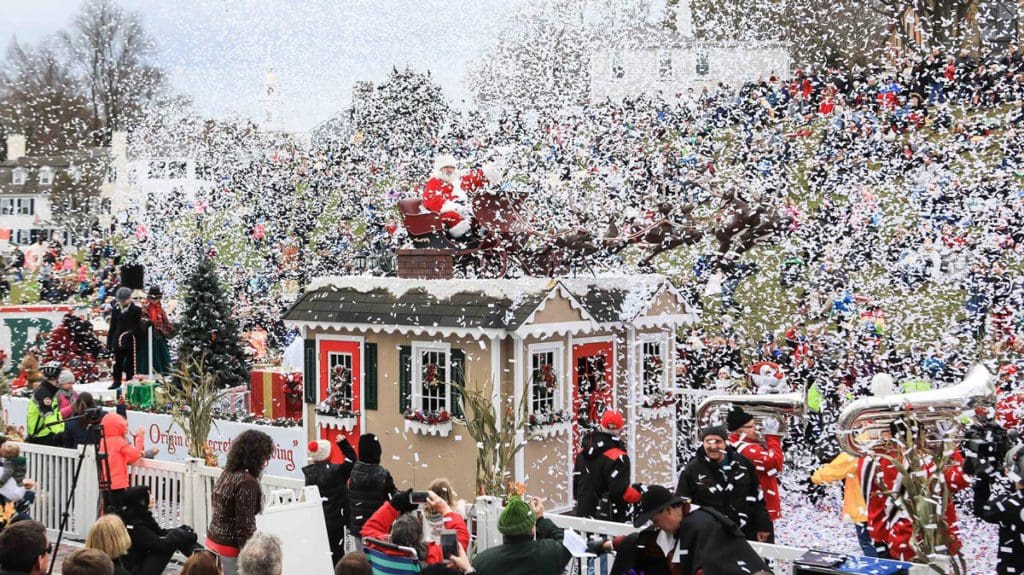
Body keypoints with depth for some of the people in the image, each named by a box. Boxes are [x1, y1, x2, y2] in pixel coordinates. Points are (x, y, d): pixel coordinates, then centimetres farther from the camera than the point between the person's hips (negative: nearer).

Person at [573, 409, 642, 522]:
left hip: (582, 515, 7)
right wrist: (641, 495, -6)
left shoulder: (583, 453, 6)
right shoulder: (618, 457, -17)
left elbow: (576, 483, 12)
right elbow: (621, 491, -23)